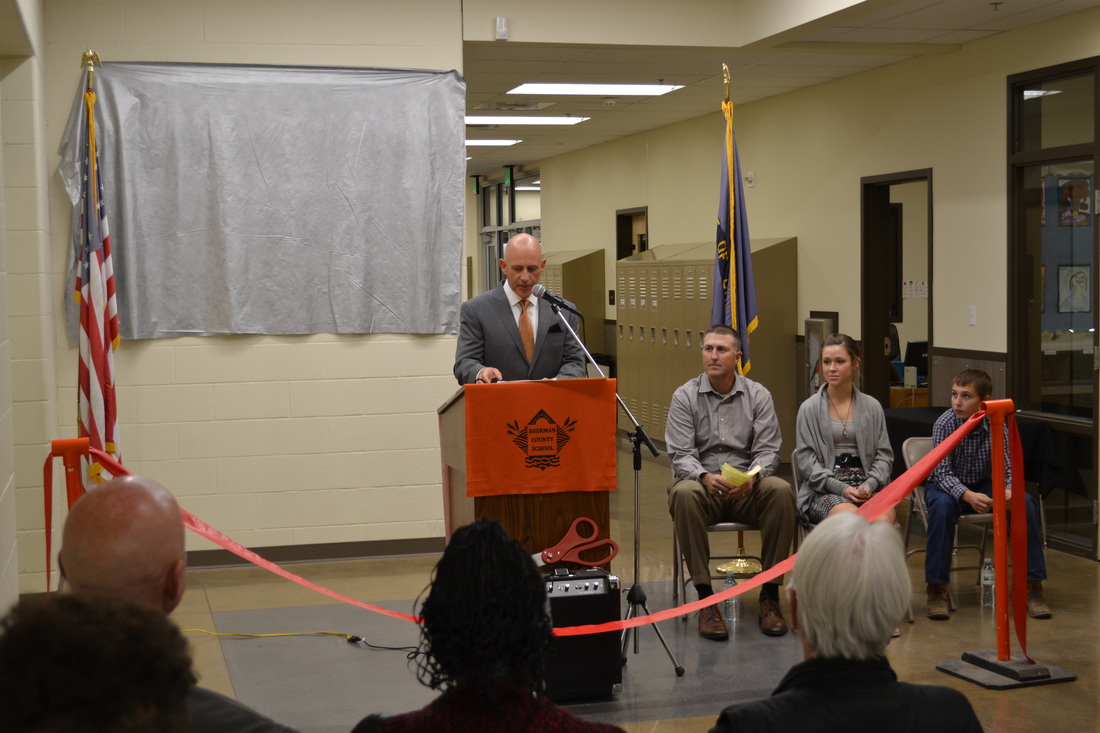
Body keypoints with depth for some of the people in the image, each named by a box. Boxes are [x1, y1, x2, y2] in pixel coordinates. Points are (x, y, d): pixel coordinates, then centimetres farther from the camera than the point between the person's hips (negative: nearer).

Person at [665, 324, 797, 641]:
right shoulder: (685, 396, 2)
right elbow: (680, 454, -6)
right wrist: (705, 477, -27)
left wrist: (753, 476, -23)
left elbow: (768, 449, 0)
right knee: (684, 494, -36)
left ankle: (770, 594, -22)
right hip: (703, 483, -1)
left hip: (746, 487, 1)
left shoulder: (758, 395, 6)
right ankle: (705, 598, -31)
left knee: (781, 490, -30)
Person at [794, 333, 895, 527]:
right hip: (823, 491, -2)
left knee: (884, 518, -33)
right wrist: (841, 488, -11)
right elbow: (805, 461, 1)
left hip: (867, 487, 2)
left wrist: (870, 484, -7)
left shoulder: (872, 407, 15)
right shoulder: (809, 409, 7)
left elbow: (884, 455, 14)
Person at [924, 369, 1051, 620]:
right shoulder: (944, 424, -20)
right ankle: (937, 589, -28)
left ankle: (1032, 584, -12)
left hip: (983, 486, 3)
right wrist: (967, 496, -43)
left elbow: (1007, 468, -12)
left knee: (1026, 503, -22)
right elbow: (942, 472, -24)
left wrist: (1008, 491, -36)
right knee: (942, 505, -37)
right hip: (947, 486, -3)